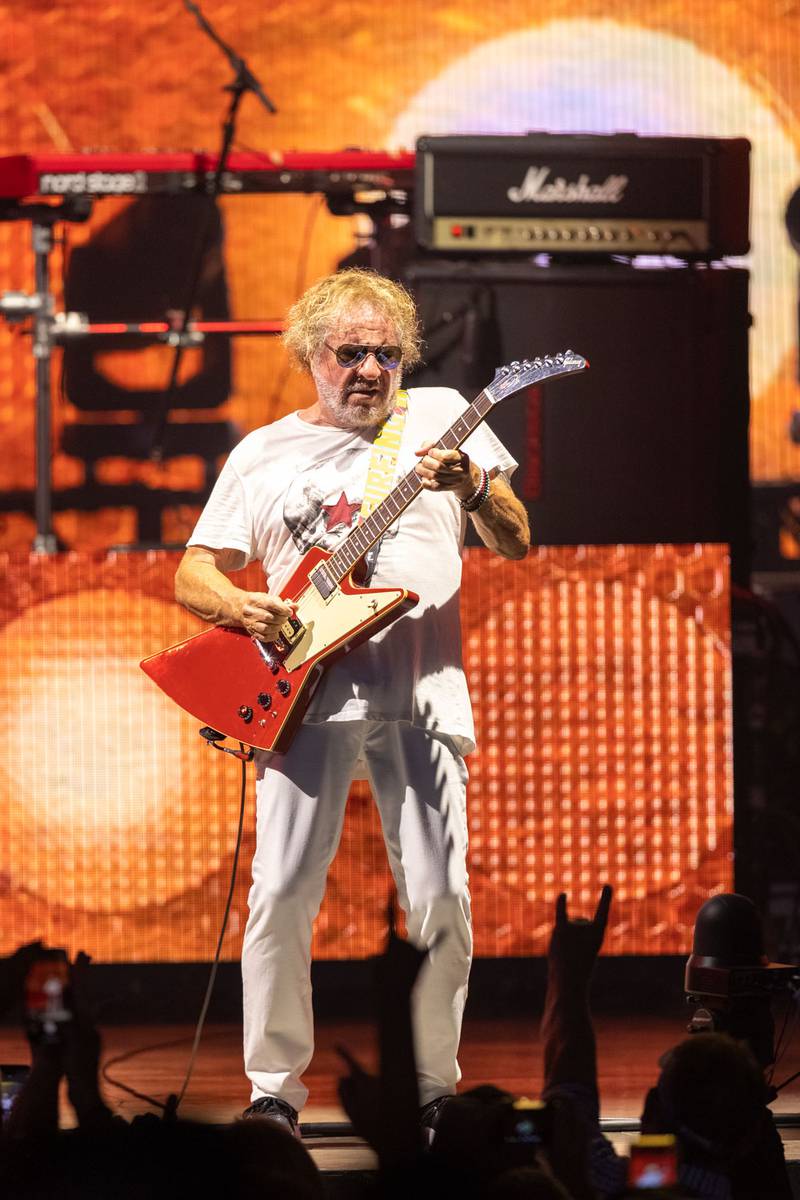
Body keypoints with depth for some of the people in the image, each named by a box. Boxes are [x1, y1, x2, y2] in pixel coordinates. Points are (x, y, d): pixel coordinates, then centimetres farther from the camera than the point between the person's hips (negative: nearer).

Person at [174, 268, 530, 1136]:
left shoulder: (439, 417, 11)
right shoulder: (263, 453, 15)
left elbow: (516, 544, 4)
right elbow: (192, 575, 15)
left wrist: (472, 486, -17)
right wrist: (240, 606, -7)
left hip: (421, 689, -1)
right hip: (304, 693, 1)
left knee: (440, 900, -6)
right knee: (281, 894, -8)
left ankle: (434, 1085, 10)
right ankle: (275, 1087, 6)